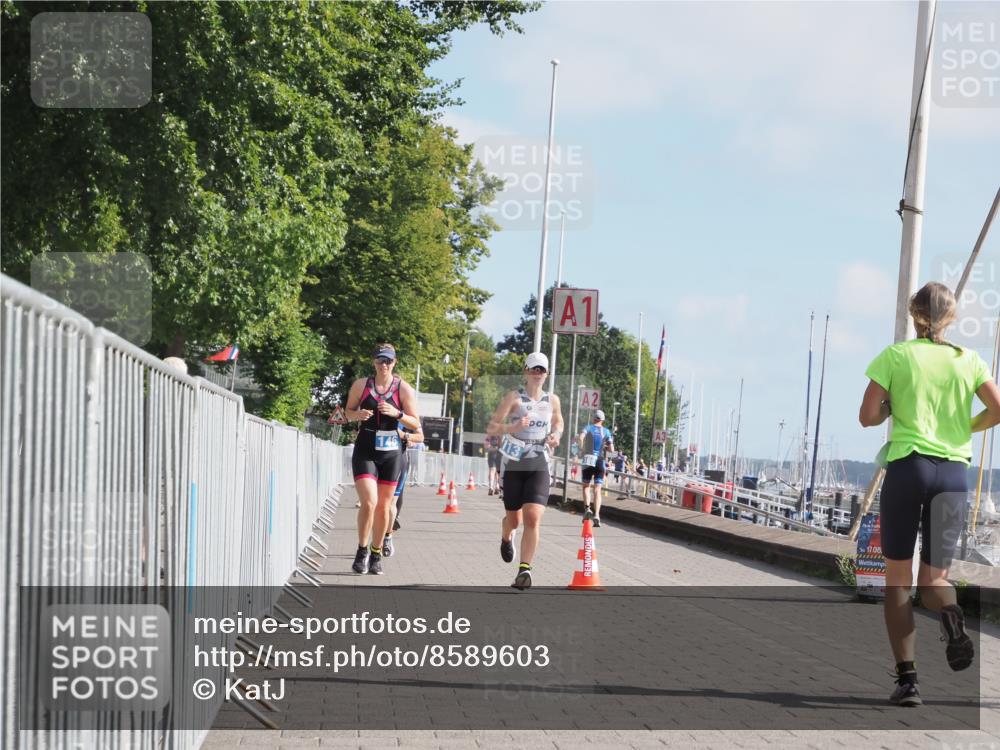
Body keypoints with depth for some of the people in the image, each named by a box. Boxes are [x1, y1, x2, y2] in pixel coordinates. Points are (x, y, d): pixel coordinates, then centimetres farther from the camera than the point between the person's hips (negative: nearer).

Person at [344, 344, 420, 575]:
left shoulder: (404, 388, -1)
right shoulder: (361, 385, 2)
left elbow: (415, 424, 1)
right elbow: (348, 412, 13)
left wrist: (397, 413, -18)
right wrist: (358, 414, -10)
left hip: (391, 453, 1)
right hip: (365, 452, -1)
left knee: (384, 506, 8)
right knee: (369, 502, -17)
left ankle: (376, 554, 22)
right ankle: (362, 550, 0)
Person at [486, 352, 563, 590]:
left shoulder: (552, 400, 7)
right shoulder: (514, 397, -4)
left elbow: (558, 423, 28)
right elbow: (491, 428, -9)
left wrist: (556, 435, 5)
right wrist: (513, 427, -28)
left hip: (538, 465, 2)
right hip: (513, 464, -1)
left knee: (533, 517, -16)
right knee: (514, 519, 10)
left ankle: (525, 569, -16)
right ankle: (506, 538, 48)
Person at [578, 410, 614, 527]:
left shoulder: (588, 428, 3)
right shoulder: (606, 431, 7)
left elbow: (580, 438, -18)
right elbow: (611, 449, 2)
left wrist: (582, 450, -4)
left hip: (588, 460, -1)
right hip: (600, 462, 1)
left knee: (586, 486, 14)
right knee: (597, 490, 1)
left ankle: (587, 508, -8)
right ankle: (596, 515, -13)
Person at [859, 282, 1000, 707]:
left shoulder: (895, 356, 2)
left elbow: (867, 417, -3)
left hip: (907, 465, -2)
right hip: (953, 471, 2)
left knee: (898, 577, 7)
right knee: (934, 576, 12)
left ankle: (907, 678, -3)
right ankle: (951, 616, -25)